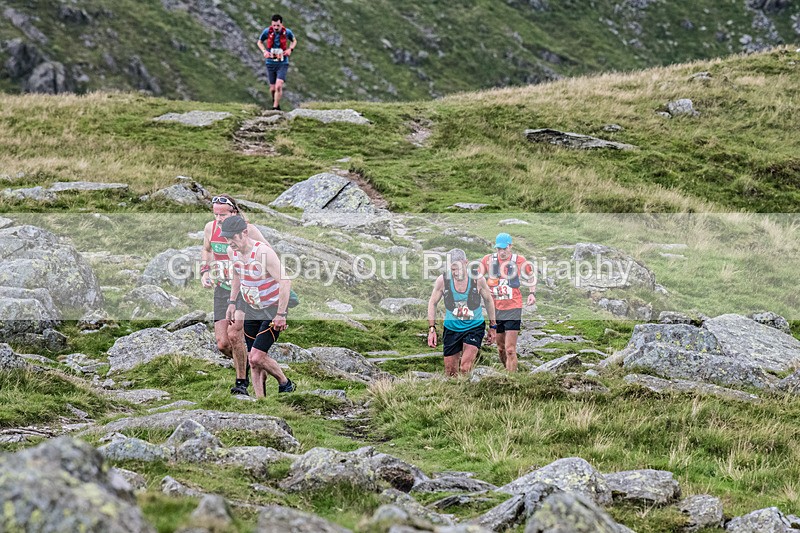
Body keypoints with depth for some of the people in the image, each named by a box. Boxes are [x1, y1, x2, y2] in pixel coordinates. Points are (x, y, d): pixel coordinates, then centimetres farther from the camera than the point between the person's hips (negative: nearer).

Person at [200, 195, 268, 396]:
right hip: (222, 290, 5)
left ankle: (242, 381, -7)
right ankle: (245, 363, 27)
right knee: (223, 344, -4)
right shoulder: (210, 228, 0)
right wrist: (204, 272, 6)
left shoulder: (248, 230, -14)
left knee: (234, 333, -23)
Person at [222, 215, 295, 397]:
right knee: (253, 360, 5)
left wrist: (281, 314, -25)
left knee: (256, 357, -14)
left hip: (273, 310, -7)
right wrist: (232, 302, 16)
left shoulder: (263, 252, -27)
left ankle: (285, 383, 10)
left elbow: (285, 282, -27)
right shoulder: (232, 251, -3)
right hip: (251, 309, 7)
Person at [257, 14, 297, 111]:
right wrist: (264, 51, -8)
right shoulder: (267, 31, -9)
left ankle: (275, 108, -7)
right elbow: (260, 42, 10)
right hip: (270, 62, 2)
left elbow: (294, 41, 13)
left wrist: (290, 49, -6)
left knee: (279, 86, -18)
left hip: (283, 63, -2)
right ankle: (275, 101, 37)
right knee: (272, 88, 8)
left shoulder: (287, 32, -9)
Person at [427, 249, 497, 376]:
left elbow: (488, 300, 4)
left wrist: (492, 326, 9)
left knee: (465, 369, -18)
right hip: (451, 328, 2)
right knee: (450, 372, 6)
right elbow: (432, 303, 2)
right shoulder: (443, 280, -12)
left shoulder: (477, 279, -13)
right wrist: (431, 329, -5)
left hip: (474, 327, -2)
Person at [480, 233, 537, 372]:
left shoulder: (519, 260, -4)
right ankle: (510, 372, 29)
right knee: (501, 348, 11)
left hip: (513, 308, -3)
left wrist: (532, 293, -1)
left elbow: (531, 276, 13)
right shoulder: (488, 260, 0)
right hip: (495, 308, 3)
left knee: (510, 349, -11)